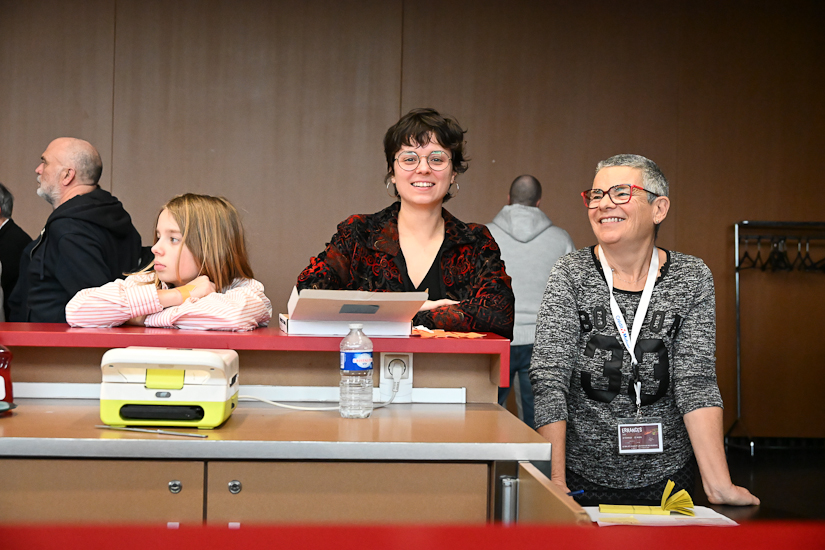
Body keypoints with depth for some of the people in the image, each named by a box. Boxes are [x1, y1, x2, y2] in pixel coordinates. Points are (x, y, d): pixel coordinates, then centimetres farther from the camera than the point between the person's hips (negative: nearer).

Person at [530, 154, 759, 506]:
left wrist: (719, 485, -20)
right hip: (582, 480, -1)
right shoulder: (570, 275, -8)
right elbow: (549, 381, -14)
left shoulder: (692, 278, -3)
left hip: (666, 477, 1)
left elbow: (696, 382, -10)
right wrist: (554, 482, -23)